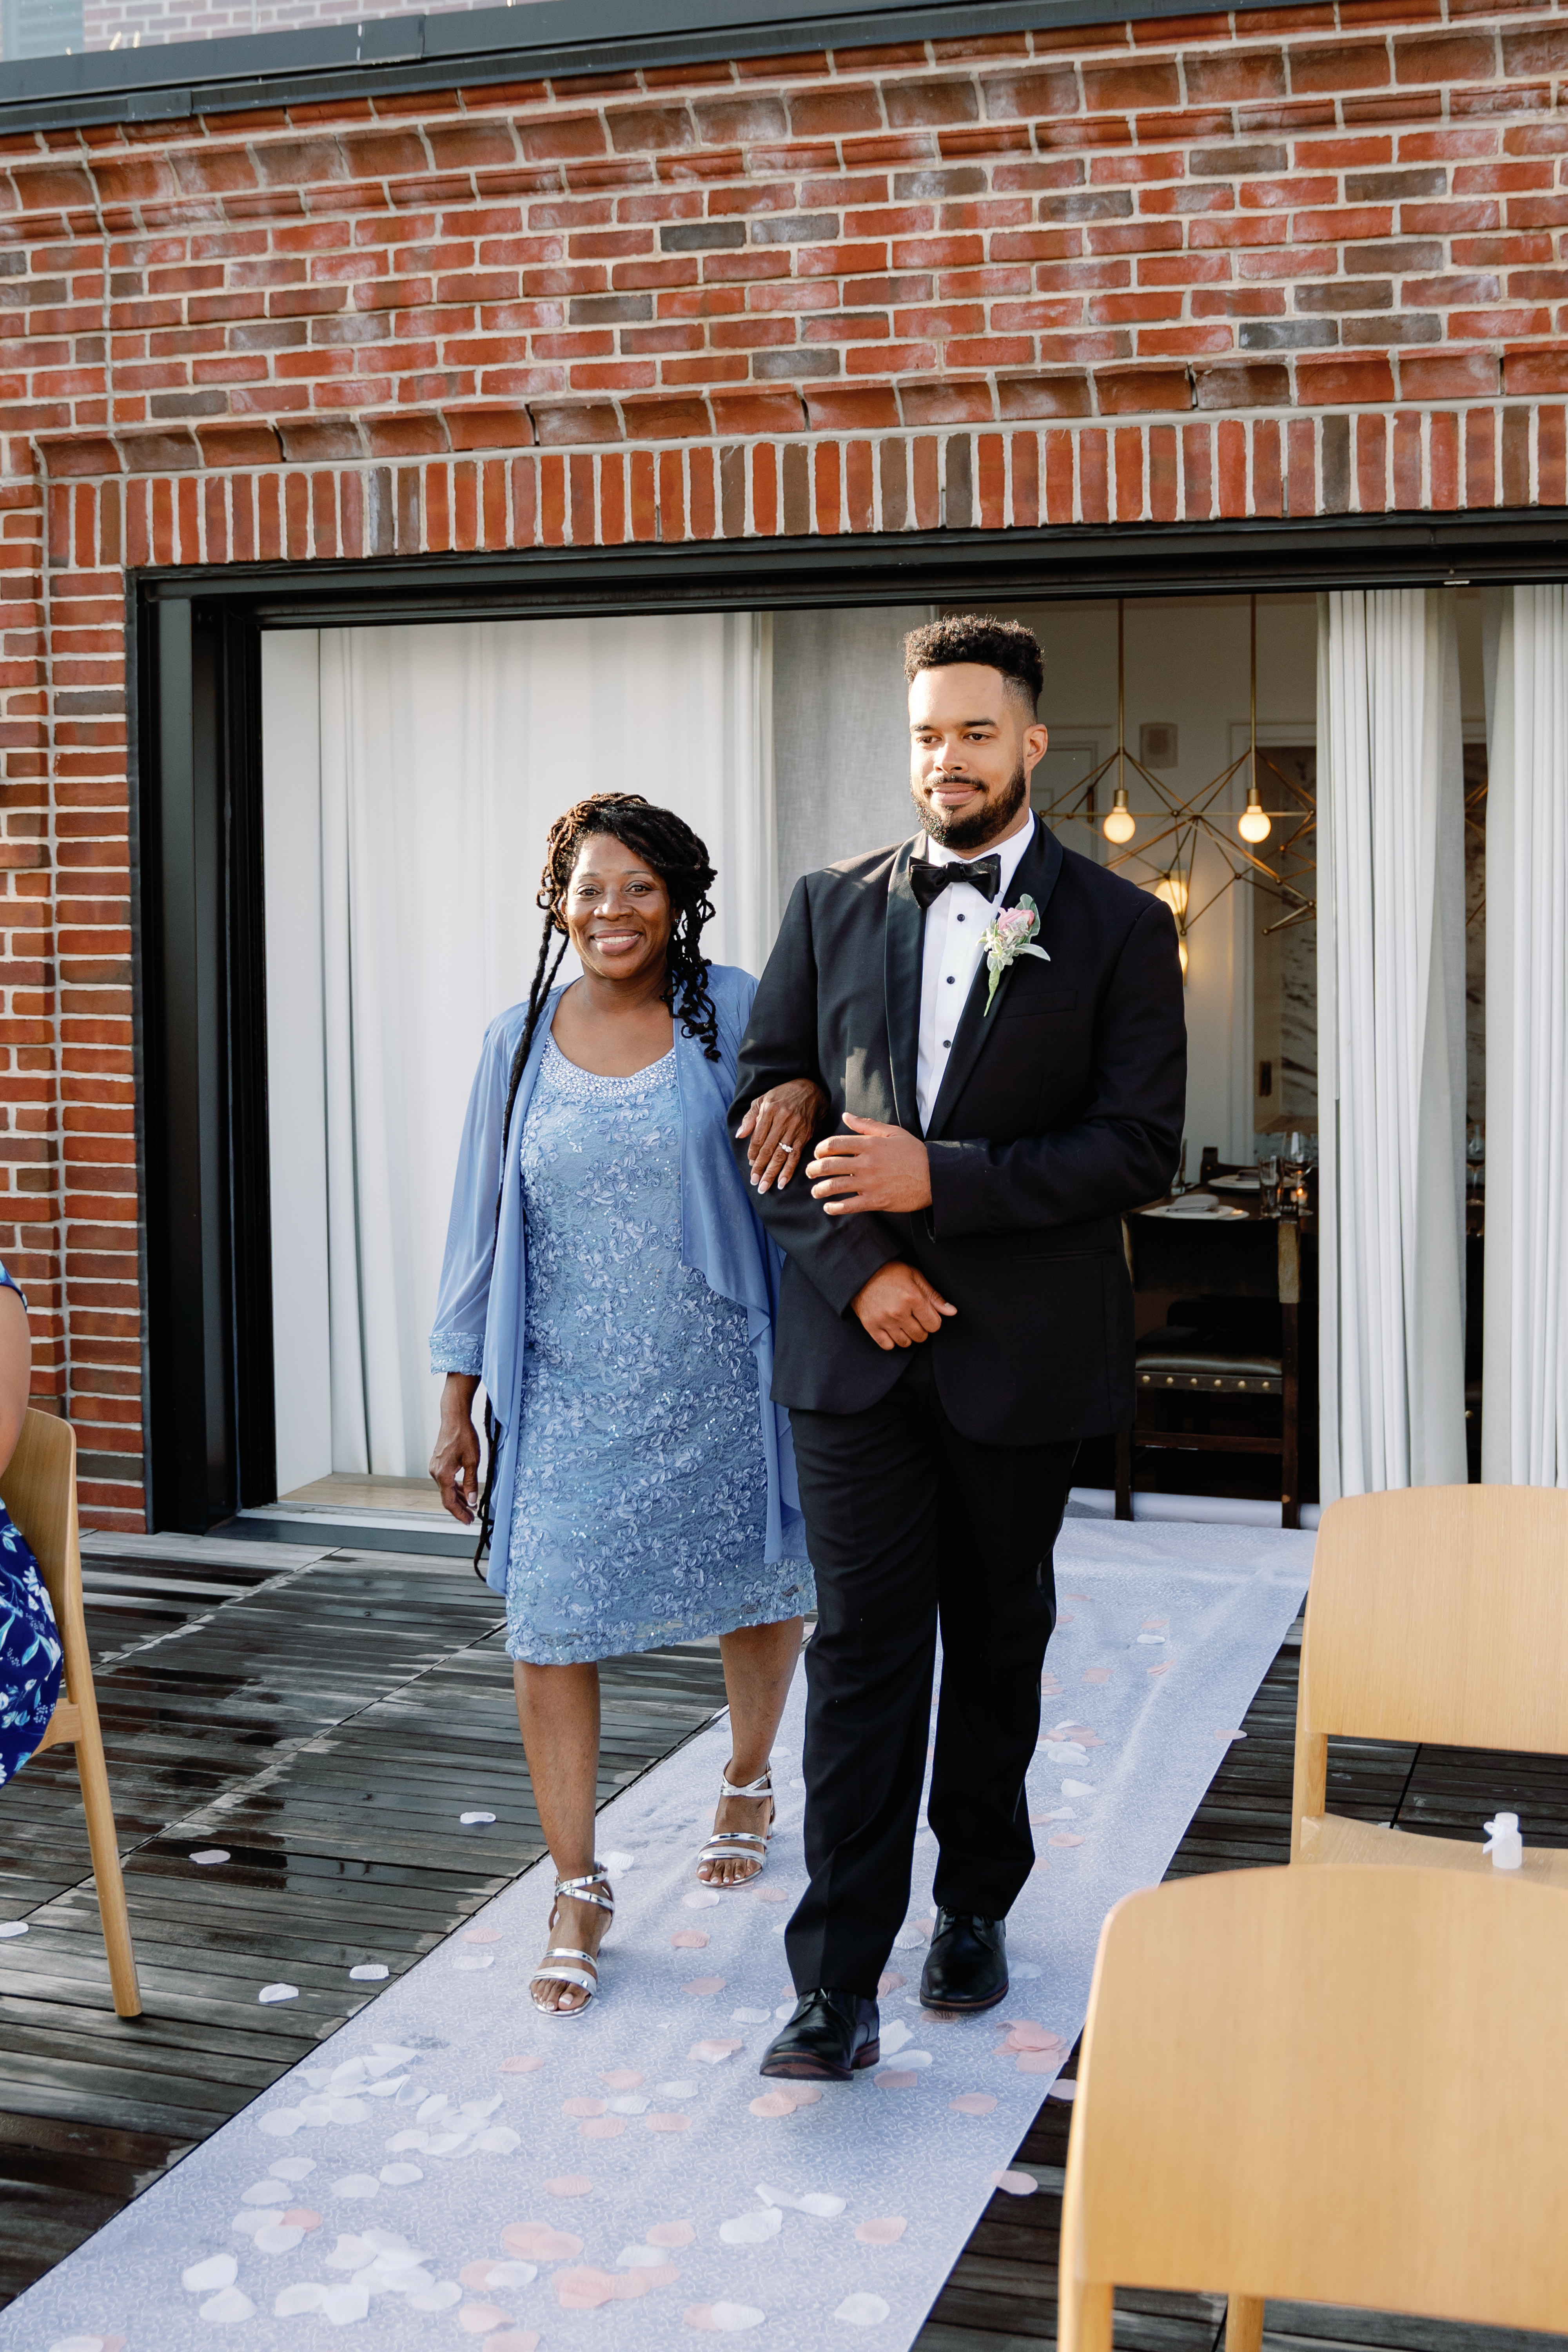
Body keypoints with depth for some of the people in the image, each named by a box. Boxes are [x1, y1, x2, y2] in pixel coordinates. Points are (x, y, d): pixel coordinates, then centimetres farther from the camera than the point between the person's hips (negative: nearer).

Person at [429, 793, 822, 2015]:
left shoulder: (734, 1010, -3)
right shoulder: (521, 1041, 4)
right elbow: (483, 1224, 7)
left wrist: (806, 1089, -28)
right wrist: (458, 1400, 7)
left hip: (718, 1378, 0)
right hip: (571, 1395, 1)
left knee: (757, 1595, 15)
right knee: (551, 1627, -5)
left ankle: (747, 1785, 44)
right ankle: (578, 1891, 9)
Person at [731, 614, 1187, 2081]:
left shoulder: (1117, 928, -1)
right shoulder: (832, 907, 6)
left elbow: (1139, 1146, -8)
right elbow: (764, 1104, 4)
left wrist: (941, 1178, -18)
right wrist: (857, 1264, -10)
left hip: (1021, 1351, -1)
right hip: (857, 1342, 1)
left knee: (997, 1641, 14)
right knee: (862, 1650, -1)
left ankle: (976, 1907, 33)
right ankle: (838, 1982, 4)